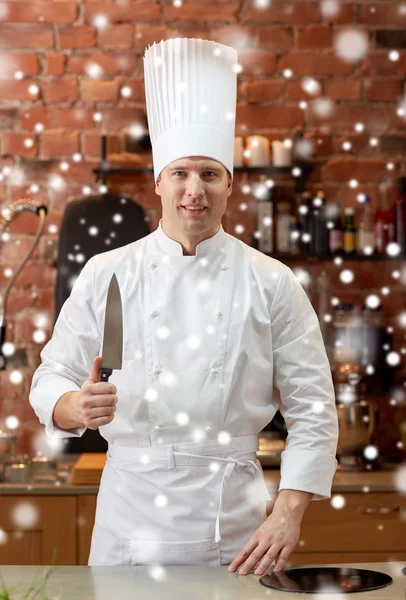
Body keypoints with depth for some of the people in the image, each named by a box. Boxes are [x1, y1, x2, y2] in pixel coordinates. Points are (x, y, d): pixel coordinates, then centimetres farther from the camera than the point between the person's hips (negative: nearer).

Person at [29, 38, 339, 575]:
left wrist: (288, 515, -9)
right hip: (131, 509, 0)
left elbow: (312, 410, -1)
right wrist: (76, 406, -20)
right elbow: (51, 379, 3)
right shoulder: (106, 275, 2)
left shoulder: (271, 284, 0)